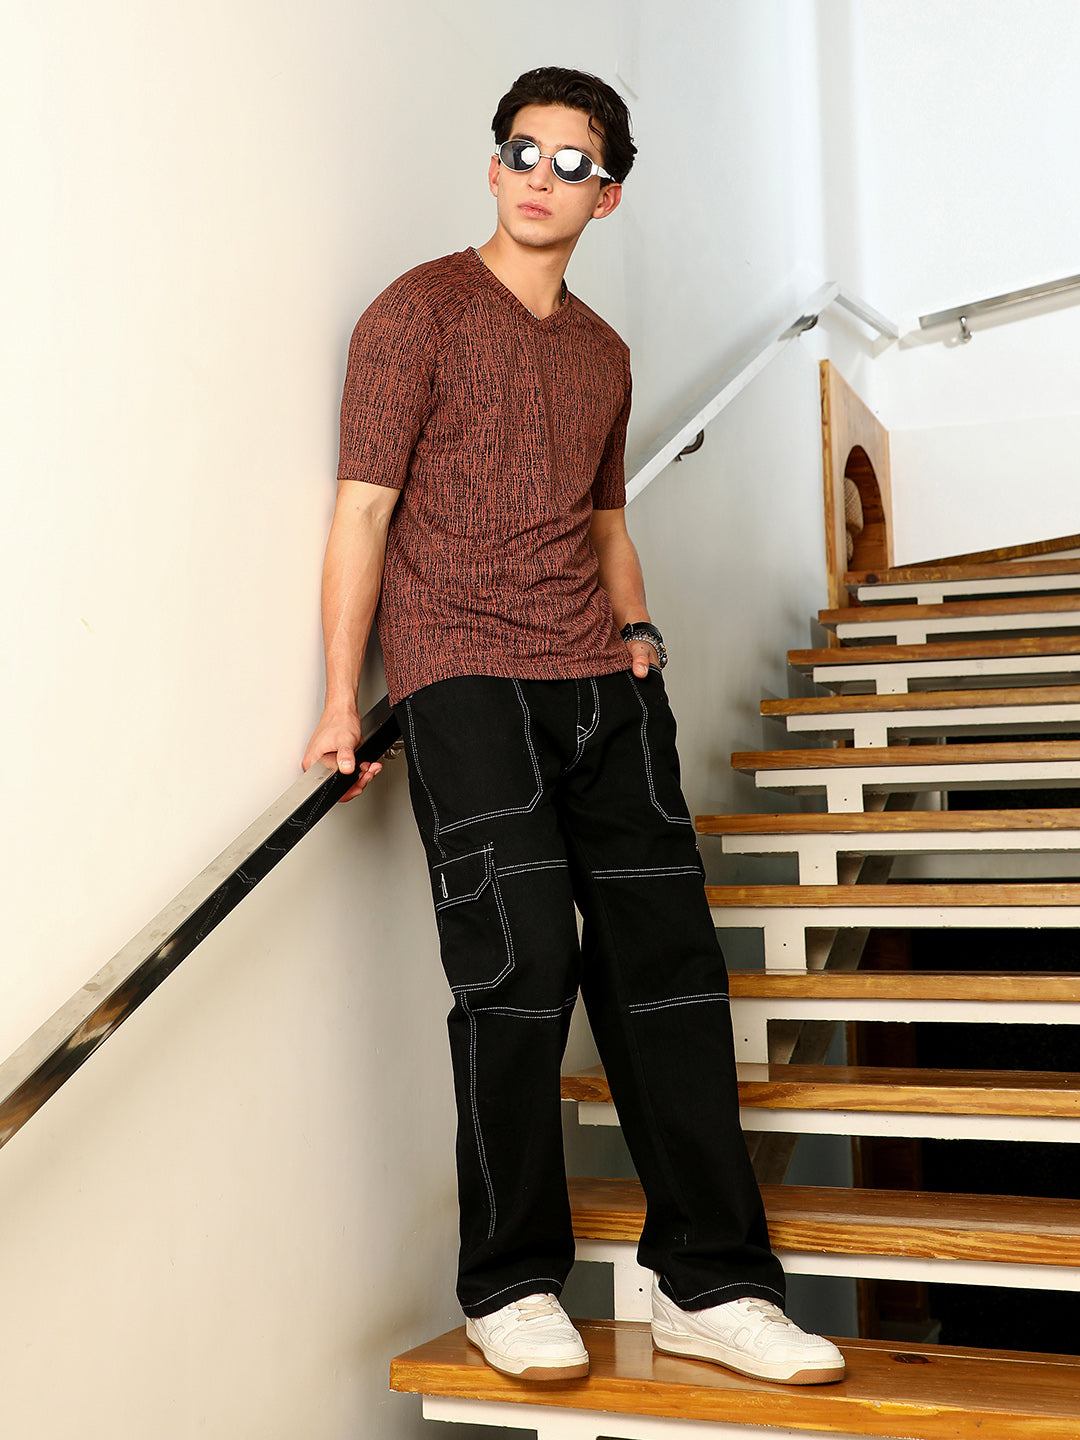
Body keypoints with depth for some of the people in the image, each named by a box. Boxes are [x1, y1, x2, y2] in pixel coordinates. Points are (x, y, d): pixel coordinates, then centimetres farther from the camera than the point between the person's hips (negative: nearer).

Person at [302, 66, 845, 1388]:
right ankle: (510, 1288, 3)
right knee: (520, 959, -14)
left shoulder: (603, 352, 22)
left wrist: (635, 629, 14)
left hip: (602, 682, 6)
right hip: (463, 673, -5)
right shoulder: (419, 312, 4)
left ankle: (709, 1286, 8)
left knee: (666, 956, -1)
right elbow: (364, 505, -3)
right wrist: (342, 697, -10)